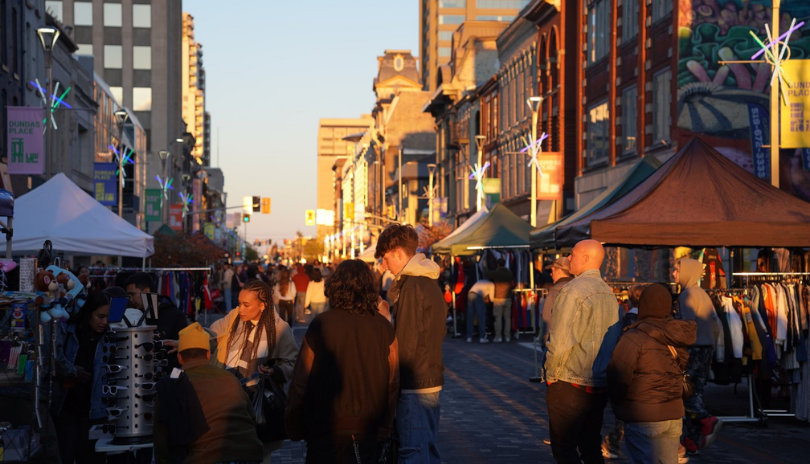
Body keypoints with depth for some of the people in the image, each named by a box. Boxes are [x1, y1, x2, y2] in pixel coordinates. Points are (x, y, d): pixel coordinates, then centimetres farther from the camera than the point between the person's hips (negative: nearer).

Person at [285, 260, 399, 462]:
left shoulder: (321, 325, -11)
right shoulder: (383, 328, -3)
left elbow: (301, 380, -9)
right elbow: (392, 383, 0)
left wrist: (294, 425, 1)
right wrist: (385, 426, 12)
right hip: (369, 428, 3)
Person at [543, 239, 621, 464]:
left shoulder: (573, 290, -15)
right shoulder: (609, 294, 8)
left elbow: (561, 342, -20)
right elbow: (614, 341, 10)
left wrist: (551, 375, -7)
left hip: (569, 386, -7)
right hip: (600, 387, 7)